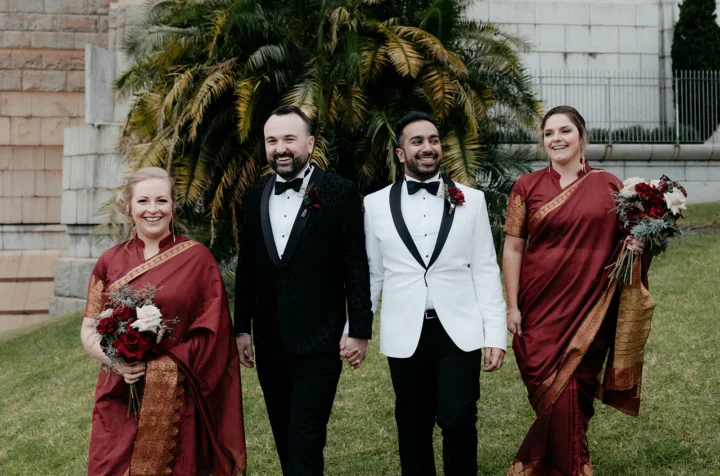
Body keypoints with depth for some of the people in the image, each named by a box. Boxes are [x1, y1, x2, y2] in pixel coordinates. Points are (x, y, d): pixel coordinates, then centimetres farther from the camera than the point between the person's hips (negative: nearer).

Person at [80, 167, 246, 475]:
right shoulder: (110, 262, 5)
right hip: (121, 396, 2)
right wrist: (116, 360, -12)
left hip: (177, 398, -2)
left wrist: (160, 366, -13)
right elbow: (89, 330, 8)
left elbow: (213, 333, -4)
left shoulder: (197, 257, -2)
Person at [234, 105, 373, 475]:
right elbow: (246, 268, 11)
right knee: (284, 440, 15)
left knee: (305, 444, -7)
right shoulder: (255, 195, 8)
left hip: (318, 342, -5)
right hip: (269, 342, 5)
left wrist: (360, 330, -9)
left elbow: (356, 266, -7)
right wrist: (242, 328, 11)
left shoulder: (340, 192, -6)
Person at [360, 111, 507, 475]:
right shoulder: (376, 204, 4)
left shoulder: (471, 200, 3)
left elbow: (486, 270, 2)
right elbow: (370, 273, 8)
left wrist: (496, 334, -3)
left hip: (459, 331, -1)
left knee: (458, 421, -5)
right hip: (405, 335, 1)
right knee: (413, 428, 11)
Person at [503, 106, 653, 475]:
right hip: (541, 306, -1)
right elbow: (512, 248, 2)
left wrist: (636, 245, -10)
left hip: (591, 306, 1)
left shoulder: (608, 185, 4)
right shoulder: (527, 187, 2)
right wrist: (512, 306, -3)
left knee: (577, 390, 6)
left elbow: (627, 237, 14)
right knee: (557, 395, -3)